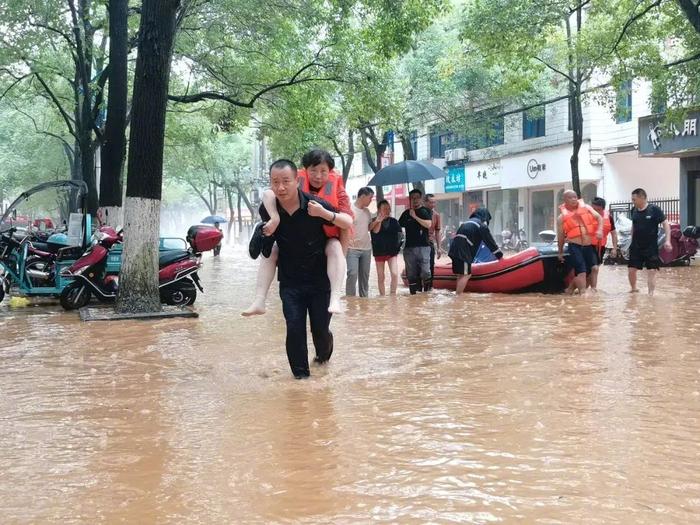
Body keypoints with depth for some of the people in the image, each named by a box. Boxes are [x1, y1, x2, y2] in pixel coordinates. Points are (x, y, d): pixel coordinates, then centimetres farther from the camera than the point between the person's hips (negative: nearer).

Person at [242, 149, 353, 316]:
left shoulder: (337, 190, -14)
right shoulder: (298, 183, -11)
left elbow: (348, 222, -24)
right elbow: (268, 194, -24)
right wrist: (275, 218, -42)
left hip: (326, 239, -2)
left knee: (335, 249, -35)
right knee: (270, 252, -17)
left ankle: (335, 299, -46)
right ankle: (259, 301, -25)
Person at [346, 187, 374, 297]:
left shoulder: (367, 212, 13)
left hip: (366, 248, 7)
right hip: (353, 248, -7)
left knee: (365, 275, 10)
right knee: (352, 274, -14)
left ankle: (364, 298, 17)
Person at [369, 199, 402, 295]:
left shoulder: (394, 221, 6)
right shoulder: (374, 221, -1)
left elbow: (399, 234, 12)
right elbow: (375, 231, -20)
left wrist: (398, 244, -1)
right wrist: (380, 219, -21)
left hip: (392, 252, 1)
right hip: (379, 252, -1)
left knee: (395, 274, -15)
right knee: (381, 277, 6)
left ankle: (392, 295, -5)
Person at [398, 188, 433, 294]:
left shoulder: (426, 211, 6)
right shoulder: (406, 213, 15)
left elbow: (428, 224, -10)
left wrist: (415, 216, -11)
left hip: (423, 246, -3)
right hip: (409, 247, 3)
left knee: (425, 272, -13)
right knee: (411, 274, 4)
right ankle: (413, 294, 9)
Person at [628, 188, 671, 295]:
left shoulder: (654, 209, -12)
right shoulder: (634, 210, 3)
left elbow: (665, 223, -11)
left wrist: (667, 240, -20)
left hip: (651, 247, -4)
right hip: (636, 246, 4)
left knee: (652, 270, -2)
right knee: (631, 270, 5)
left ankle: (651, 294, 4)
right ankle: (633, 288, 29)